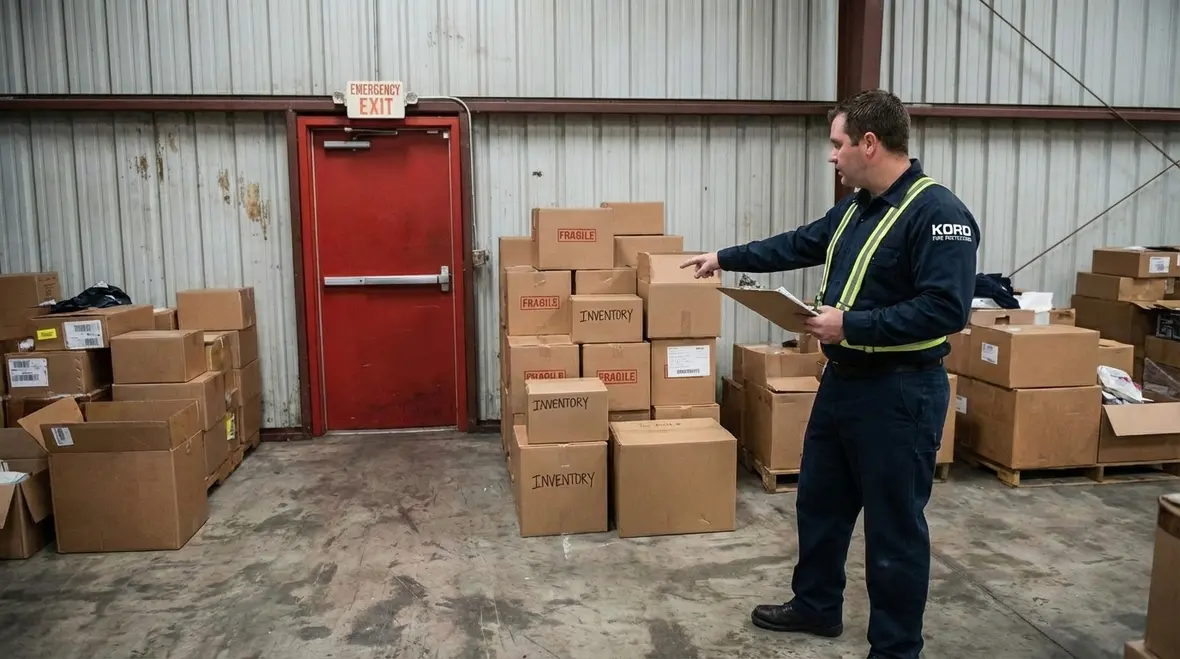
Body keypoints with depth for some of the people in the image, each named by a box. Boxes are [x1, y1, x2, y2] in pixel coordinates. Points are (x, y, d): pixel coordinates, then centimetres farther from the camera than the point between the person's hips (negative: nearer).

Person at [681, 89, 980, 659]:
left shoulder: (938, 213, -20)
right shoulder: (856, 206, 10)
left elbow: (946, 309, -27)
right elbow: (799, 245, 23)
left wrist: (851, 324, -25)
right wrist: (725, 258, 26)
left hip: (899, 393, -9)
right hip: (842, 380, 10)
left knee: (894, 526, 4)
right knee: (820, 502, 21)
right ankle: (816, 606, 40)